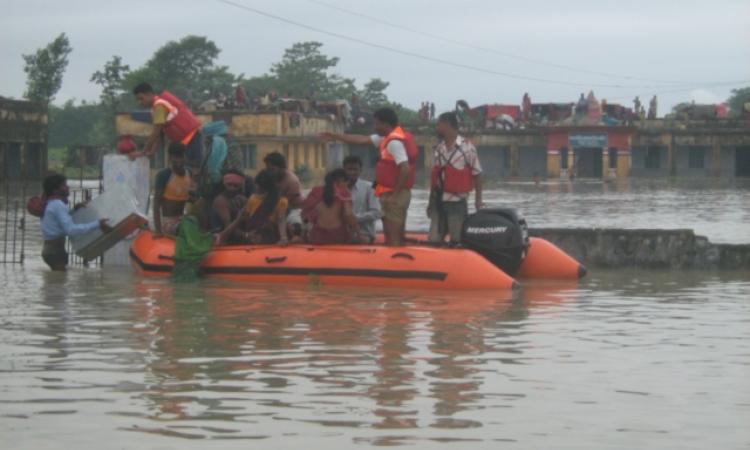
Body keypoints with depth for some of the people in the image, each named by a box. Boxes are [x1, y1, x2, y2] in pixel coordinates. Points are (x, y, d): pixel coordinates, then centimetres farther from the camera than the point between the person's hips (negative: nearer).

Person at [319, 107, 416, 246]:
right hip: (398, 194, 10)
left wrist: (395, 192, -19)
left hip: (393, 195, -10)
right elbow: (362, 140, 21)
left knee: (392, 238, -9)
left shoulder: (394, 142, -17)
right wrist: (335, 136, 22)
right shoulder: (388, 137, 14)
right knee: (397, 237, 12)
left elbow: (405, 169, -26)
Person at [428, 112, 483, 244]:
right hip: (438, 201, 6)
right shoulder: (438, 149, 9)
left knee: (458, 242, -1)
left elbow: (476, 174, -4)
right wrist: (431, 201, 15)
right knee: (434, 241, 5)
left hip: (457, 202, -6)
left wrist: (478, 199, -6)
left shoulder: (466, 147, -8)